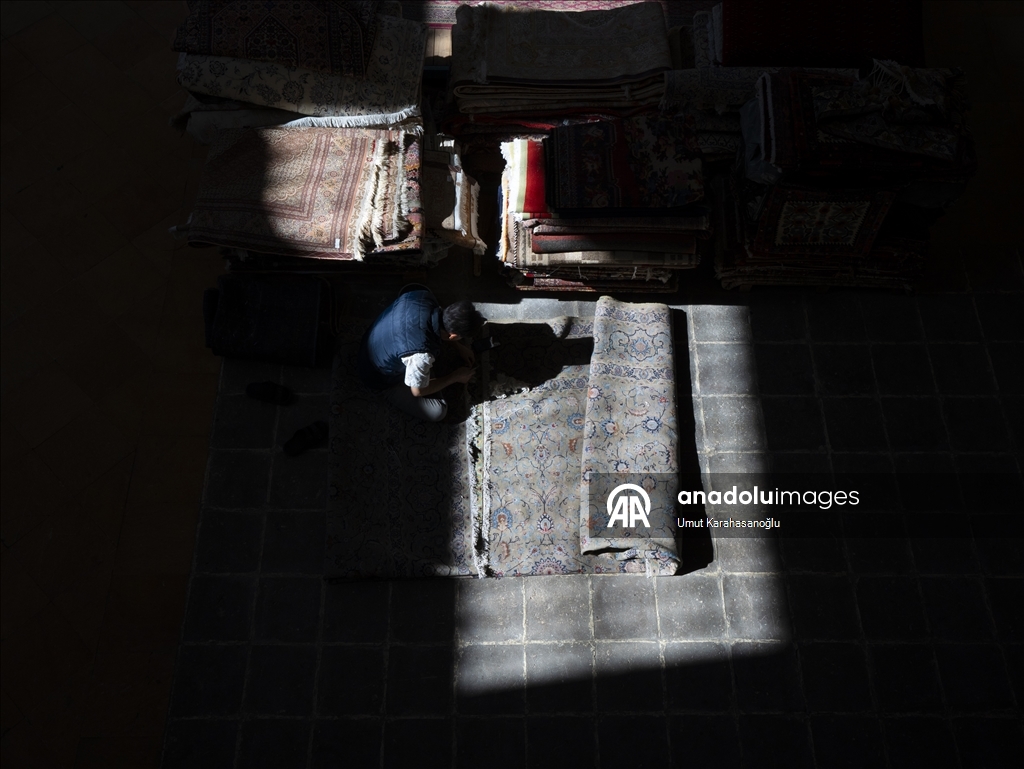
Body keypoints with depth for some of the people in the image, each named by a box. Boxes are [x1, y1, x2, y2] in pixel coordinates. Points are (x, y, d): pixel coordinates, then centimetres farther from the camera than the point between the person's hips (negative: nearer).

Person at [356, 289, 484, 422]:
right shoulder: (421, 355, -42)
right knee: (438, 412, -8)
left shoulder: (422, 296, -24)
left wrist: (459, 347, 3)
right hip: (384, 378, -7)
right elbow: (418, 391, -21)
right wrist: (455, 377, -10)